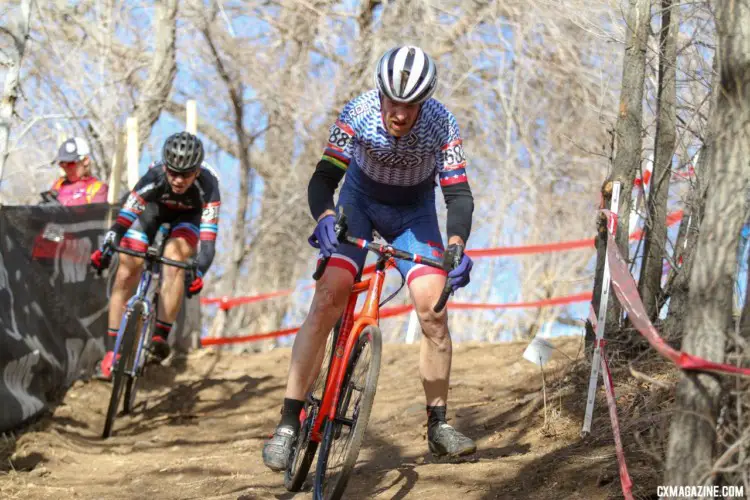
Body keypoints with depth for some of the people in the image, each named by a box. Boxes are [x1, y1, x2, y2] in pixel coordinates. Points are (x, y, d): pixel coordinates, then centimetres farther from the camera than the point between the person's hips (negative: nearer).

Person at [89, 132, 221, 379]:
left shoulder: (207, 185, -38)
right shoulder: (154, 178, -37)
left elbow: (208, 237, -41)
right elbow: (125, 217, -36)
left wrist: (199, 273, -53)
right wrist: (105, 248, -49)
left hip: (188, 213, -1)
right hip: (154, 207, 1)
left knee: (174, 257, -31)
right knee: (126, 272, -10)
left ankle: (161, 335, -23)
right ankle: (112, 350, -1)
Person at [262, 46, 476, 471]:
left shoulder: (442, 125, -29)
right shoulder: (359, 113, -29)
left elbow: (459, 194, -29)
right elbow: (323, 179, -30)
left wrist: (457, 245, -47)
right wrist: (325, 219, -51)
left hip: (414, 210, 1)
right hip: (360, 200, -1)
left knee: (433, 309, -16)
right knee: (328, 299, -19)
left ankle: (439, 425, 0)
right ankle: (289, 423, -18)